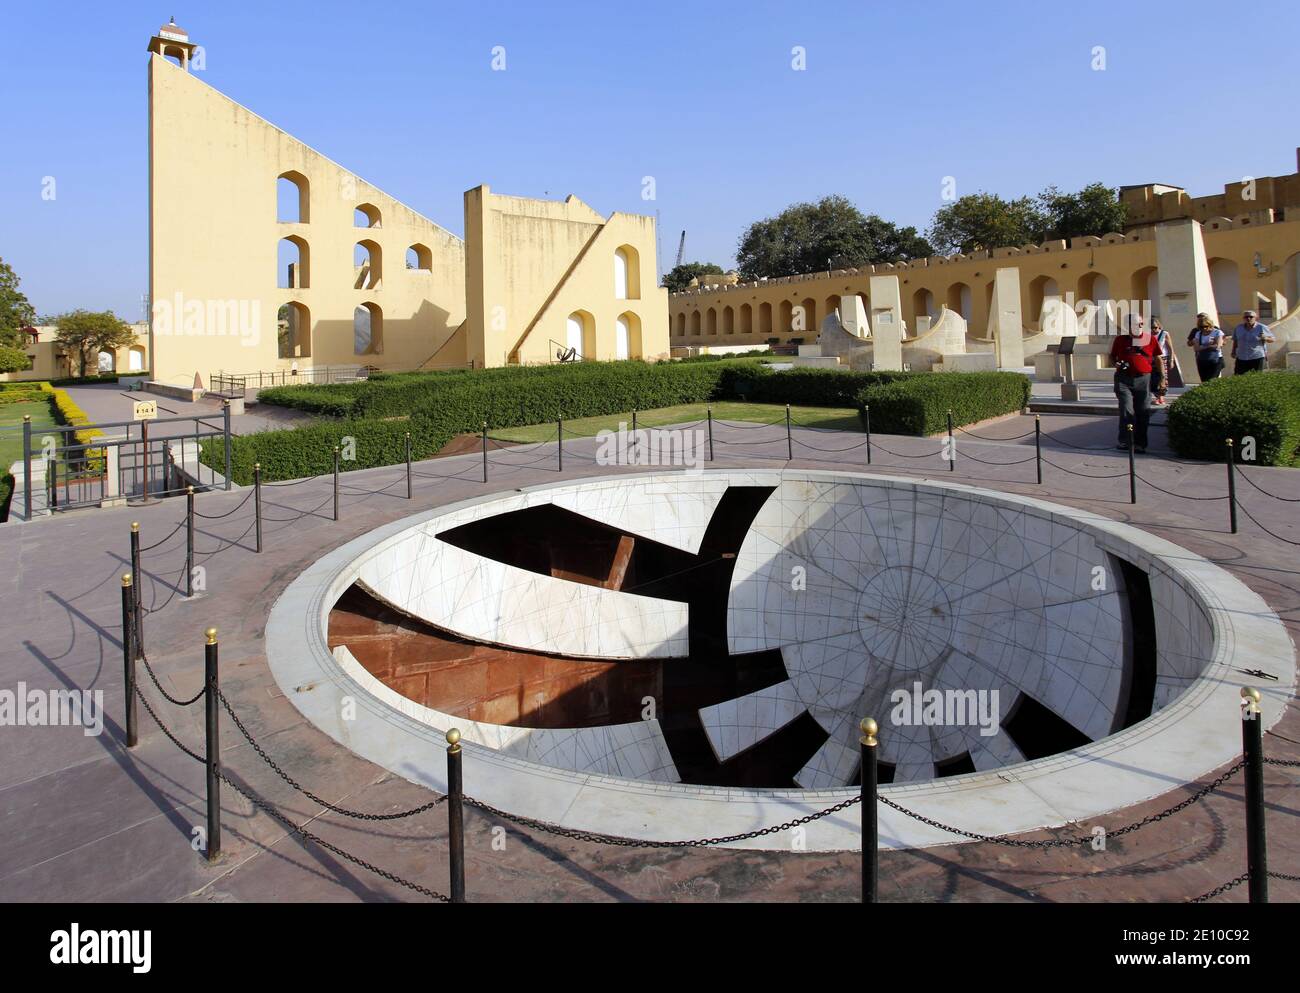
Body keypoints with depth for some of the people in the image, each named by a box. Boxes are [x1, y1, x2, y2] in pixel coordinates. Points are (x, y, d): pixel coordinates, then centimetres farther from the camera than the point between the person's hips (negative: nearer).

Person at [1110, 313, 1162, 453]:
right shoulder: (1120, 339, 6)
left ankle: (1140, 443, 10)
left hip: (1144, 379, 1)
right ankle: (1124, 441, -1)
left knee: (1143, 412, 3)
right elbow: (1112, 356, 17)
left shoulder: (1150, 339, 7)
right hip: (1124, 379, -1)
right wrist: (1116, 363, -5)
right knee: (1126, 410, -8)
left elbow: (1158, 359, 11)